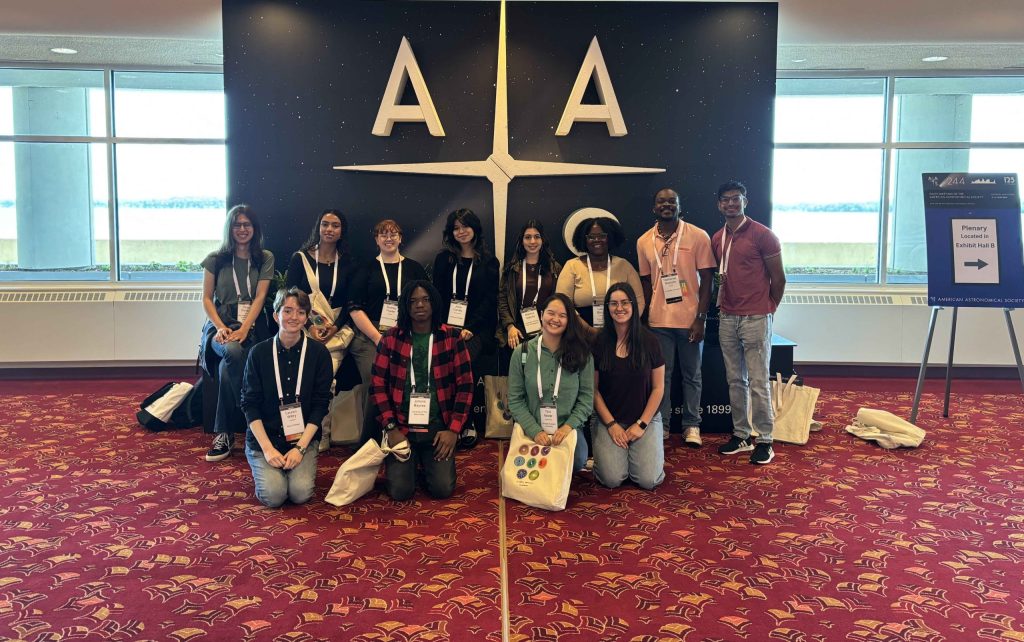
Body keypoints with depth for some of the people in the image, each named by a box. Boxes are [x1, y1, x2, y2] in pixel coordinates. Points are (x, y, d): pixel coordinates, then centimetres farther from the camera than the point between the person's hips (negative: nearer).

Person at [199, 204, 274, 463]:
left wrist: (244, 329, -14)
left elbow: (260, 297, 0)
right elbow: (207, 298, 9)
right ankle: (251, 420, -27)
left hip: (252, 326, 0)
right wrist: (220, 327, -9)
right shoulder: (216, 259, 10)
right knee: (233, 352, -36)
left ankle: (224, 433, -19)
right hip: (221, 325, 0)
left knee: (227, 368, -31)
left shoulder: (265, 258, 10)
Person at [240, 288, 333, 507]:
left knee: (301, 493, -20)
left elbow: (320, 404, -4)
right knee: (273, 495, -19)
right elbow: (250, 404, -4)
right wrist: (267, 448, -14)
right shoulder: (259, 352, -4)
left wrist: (300, 447, -13)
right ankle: (265, 468, 14)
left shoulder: (319, 353, -4)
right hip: (264, 437, 0)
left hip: (303, 437, 0)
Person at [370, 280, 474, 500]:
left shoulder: (452, 337, 0)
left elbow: (465, 385, -2)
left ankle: (428, 463, 21)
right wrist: (390, 428, -7)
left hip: (438, 428, 0)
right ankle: (413, 462, 21)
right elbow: (378, 385, 1)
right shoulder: (391, 338, 1)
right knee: (400, 491, -13)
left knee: (443, 489, -14)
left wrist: (454, 429, -9)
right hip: (401, 428, 0)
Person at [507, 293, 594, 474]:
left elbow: (586, 397, 1)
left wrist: (568, 426, -14)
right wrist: (535, 431, -12)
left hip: (568, 430, 0)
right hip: (532, 430, 0)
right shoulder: (522, 352, -1)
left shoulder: (581, 353, 0)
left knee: (577, 461, -29)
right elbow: (515, 400, -1)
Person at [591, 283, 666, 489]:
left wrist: (641, 424, -6)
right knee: (612, 479, -18)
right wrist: (611, 424, -7)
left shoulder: (649, 341, -3)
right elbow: (593, 389, 0)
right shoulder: (599, 342, -3)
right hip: (609, 420, 0)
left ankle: (636, 451, 17)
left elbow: (658, 388, 0)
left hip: (645, 419, 0)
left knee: (649, 480, -15)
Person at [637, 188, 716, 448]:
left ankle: (692, 426, 19)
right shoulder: (644, 241, 5)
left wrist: (700, 318, -10)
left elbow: (706, 280, -5)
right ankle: (662, 424, 17)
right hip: (659, 320, 2)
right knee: (661, 374, 7)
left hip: (690, 319, -2)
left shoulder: (698, 236, -4)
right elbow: (646, 282, 11)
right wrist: (646, 317, 8)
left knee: (692, 375, 8)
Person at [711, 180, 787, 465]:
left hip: (756, 319, -6)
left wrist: (767, 309, 5)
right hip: (727, 318, 6)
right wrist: (723, 303, 11)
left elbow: (778, 278, -2)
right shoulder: (717, 239, 11)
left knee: (758, 382, -3)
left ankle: (764, 441, 5)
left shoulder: (763, 235, -7)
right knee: (735, 380, 11)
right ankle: (741, 435, 20)